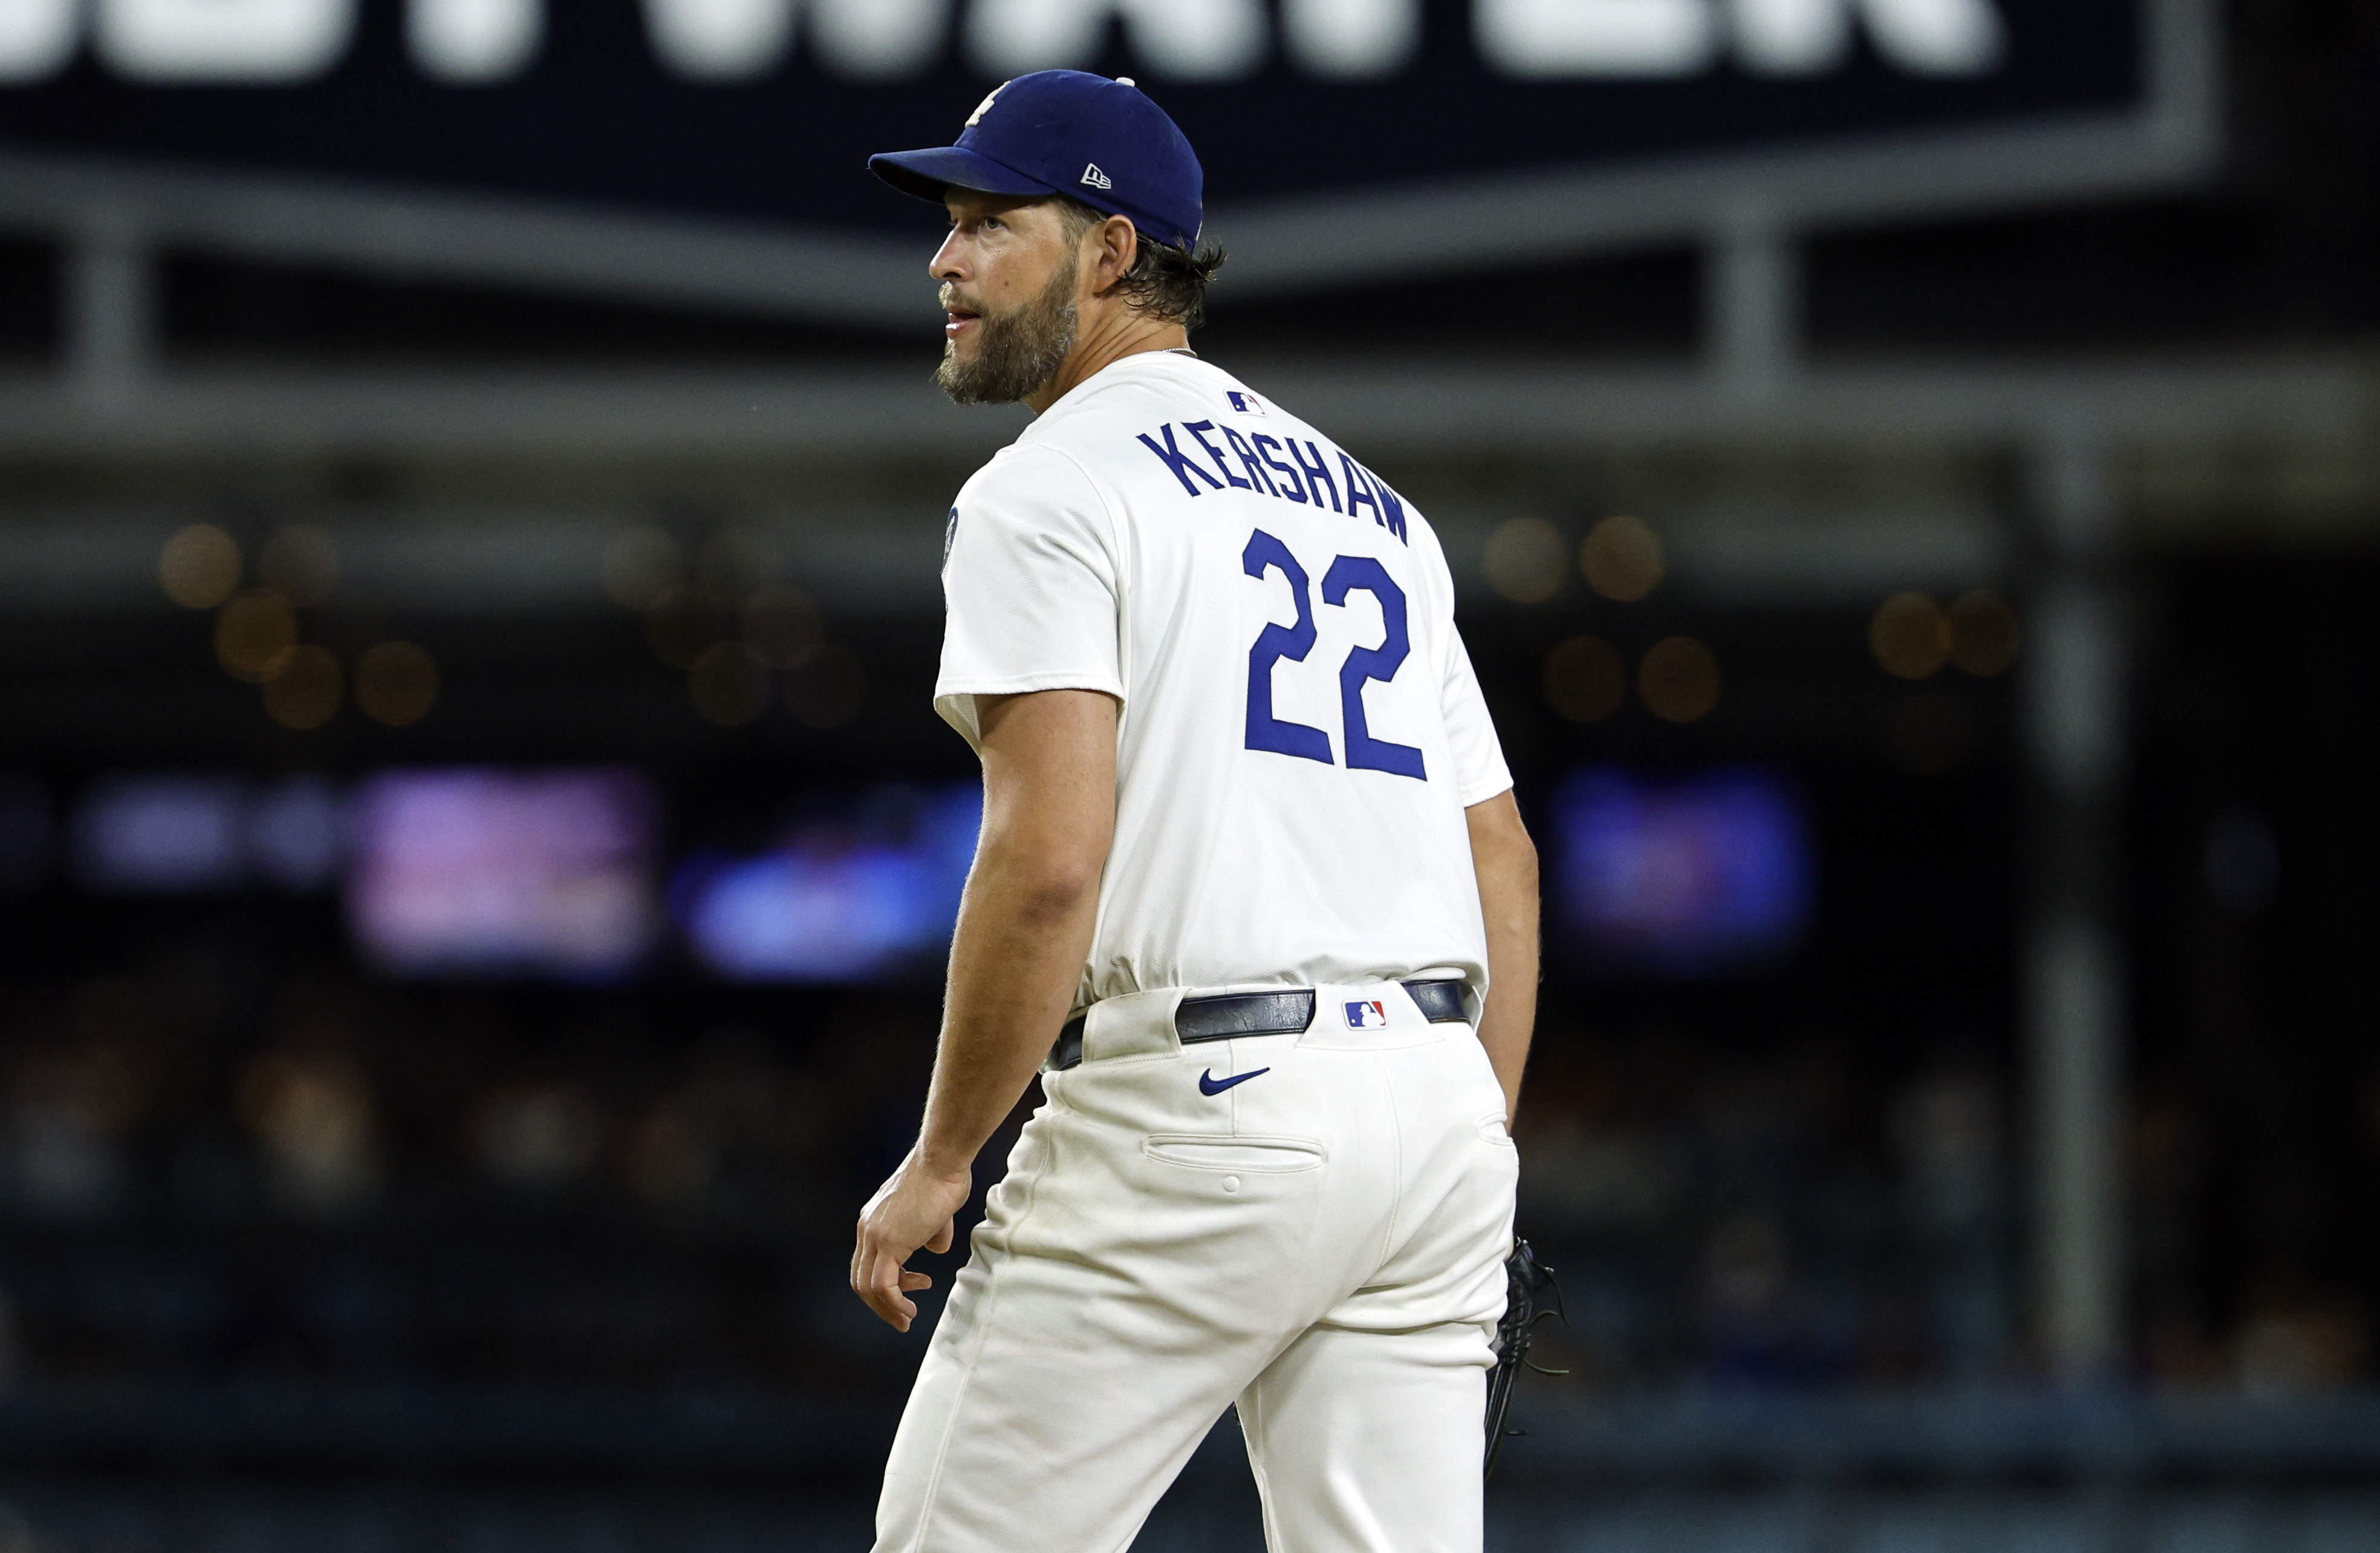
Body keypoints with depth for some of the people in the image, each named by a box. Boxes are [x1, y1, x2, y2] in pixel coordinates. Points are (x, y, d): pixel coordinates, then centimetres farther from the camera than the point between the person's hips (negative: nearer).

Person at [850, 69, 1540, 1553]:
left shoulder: (1048, 490, -3)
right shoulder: (1374, 505, 21)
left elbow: (1050, 857, -16)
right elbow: (1505, 858, 20)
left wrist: (938, 1163, -9)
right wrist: (1470, 1172, 20)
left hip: (1197, 1102, -7)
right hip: (1436, 1095, 7)